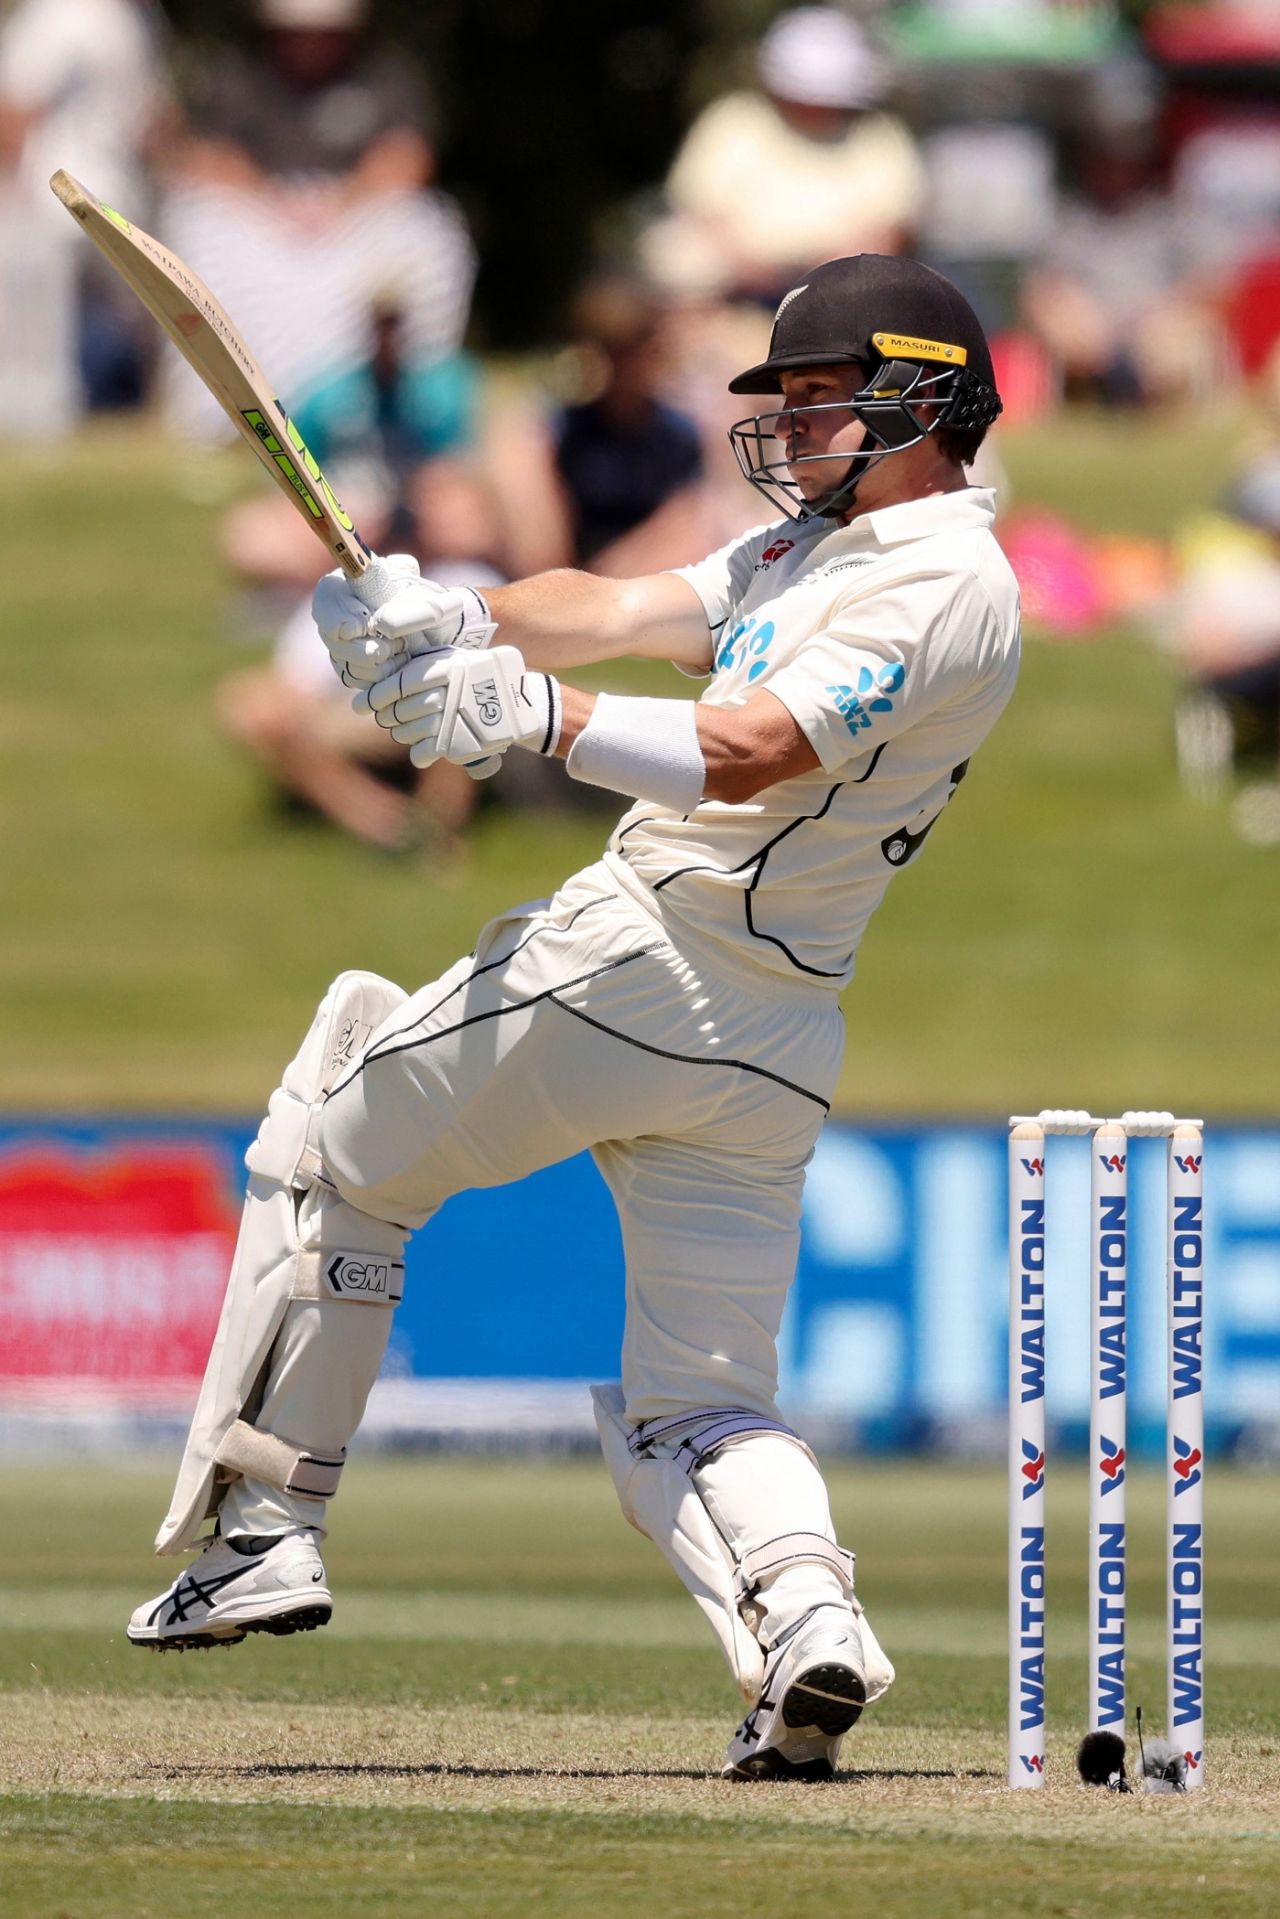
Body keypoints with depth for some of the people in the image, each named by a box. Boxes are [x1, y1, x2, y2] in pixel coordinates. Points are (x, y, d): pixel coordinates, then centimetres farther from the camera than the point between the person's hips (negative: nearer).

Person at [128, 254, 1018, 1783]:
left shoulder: (947, 584, -12)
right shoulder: (814, 544, 18)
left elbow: (749, 752, -25)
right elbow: (616, 613, 8)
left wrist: (535, 712, -34)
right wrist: (461, 618, -10)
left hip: (629, 967, -9)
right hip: (777, 1051, 9)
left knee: (334, 1145, 11)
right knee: (699, 1409, 7)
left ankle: (267, 1529, 11)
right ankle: (802, 1608, -22)